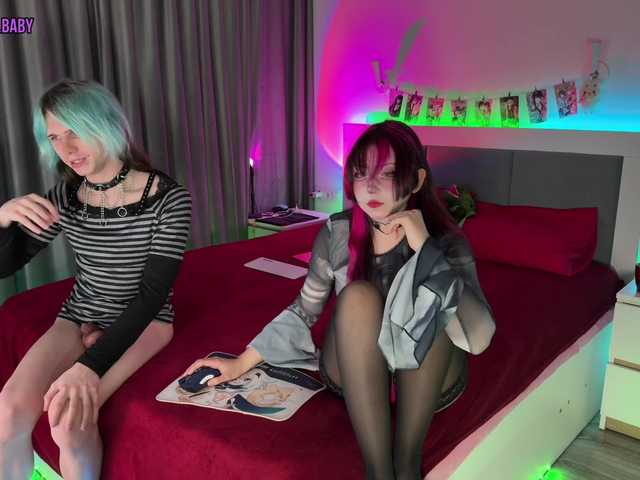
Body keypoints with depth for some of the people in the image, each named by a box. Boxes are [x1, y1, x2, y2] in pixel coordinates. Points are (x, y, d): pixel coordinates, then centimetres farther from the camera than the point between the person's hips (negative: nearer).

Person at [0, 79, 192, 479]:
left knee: (71, 417, -25)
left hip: (143, 321, -4)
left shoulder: (169, 198, -18)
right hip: (80, 317, 4)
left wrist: (90, 365, -30)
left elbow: (151, 295, -21)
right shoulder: (66, 196, -3)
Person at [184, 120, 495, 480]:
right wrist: (241, 363, -1)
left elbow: (479, 338, -28)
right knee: (358, 296, -29)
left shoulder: (446, 240, -15)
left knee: (433, 295, -29)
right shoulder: (337, 233, -9)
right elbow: (304, 311, 2)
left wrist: (424, 247, -31)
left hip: (427, 382, -1)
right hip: (354, 377, 1)